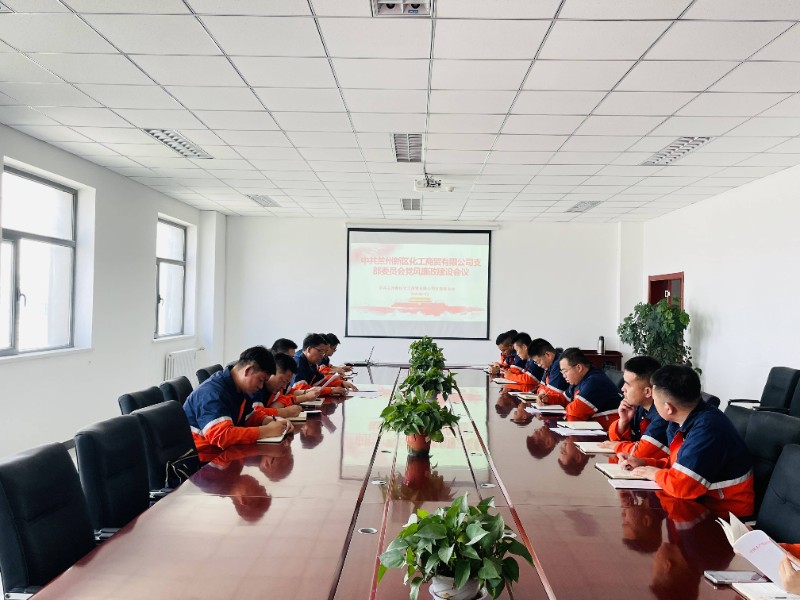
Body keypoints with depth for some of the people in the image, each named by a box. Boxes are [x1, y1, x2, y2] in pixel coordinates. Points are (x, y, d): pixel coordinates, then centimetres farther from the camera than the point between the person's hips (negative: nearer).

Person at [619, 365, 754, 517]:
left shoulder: (707, 429, -27)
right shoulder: (686, 420, 1)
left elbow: (682, 485, -31)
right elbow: (678, 464, 16)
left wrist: (655, 474, -12)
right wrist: (643, 463, 2)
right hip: (702, 501, 8)